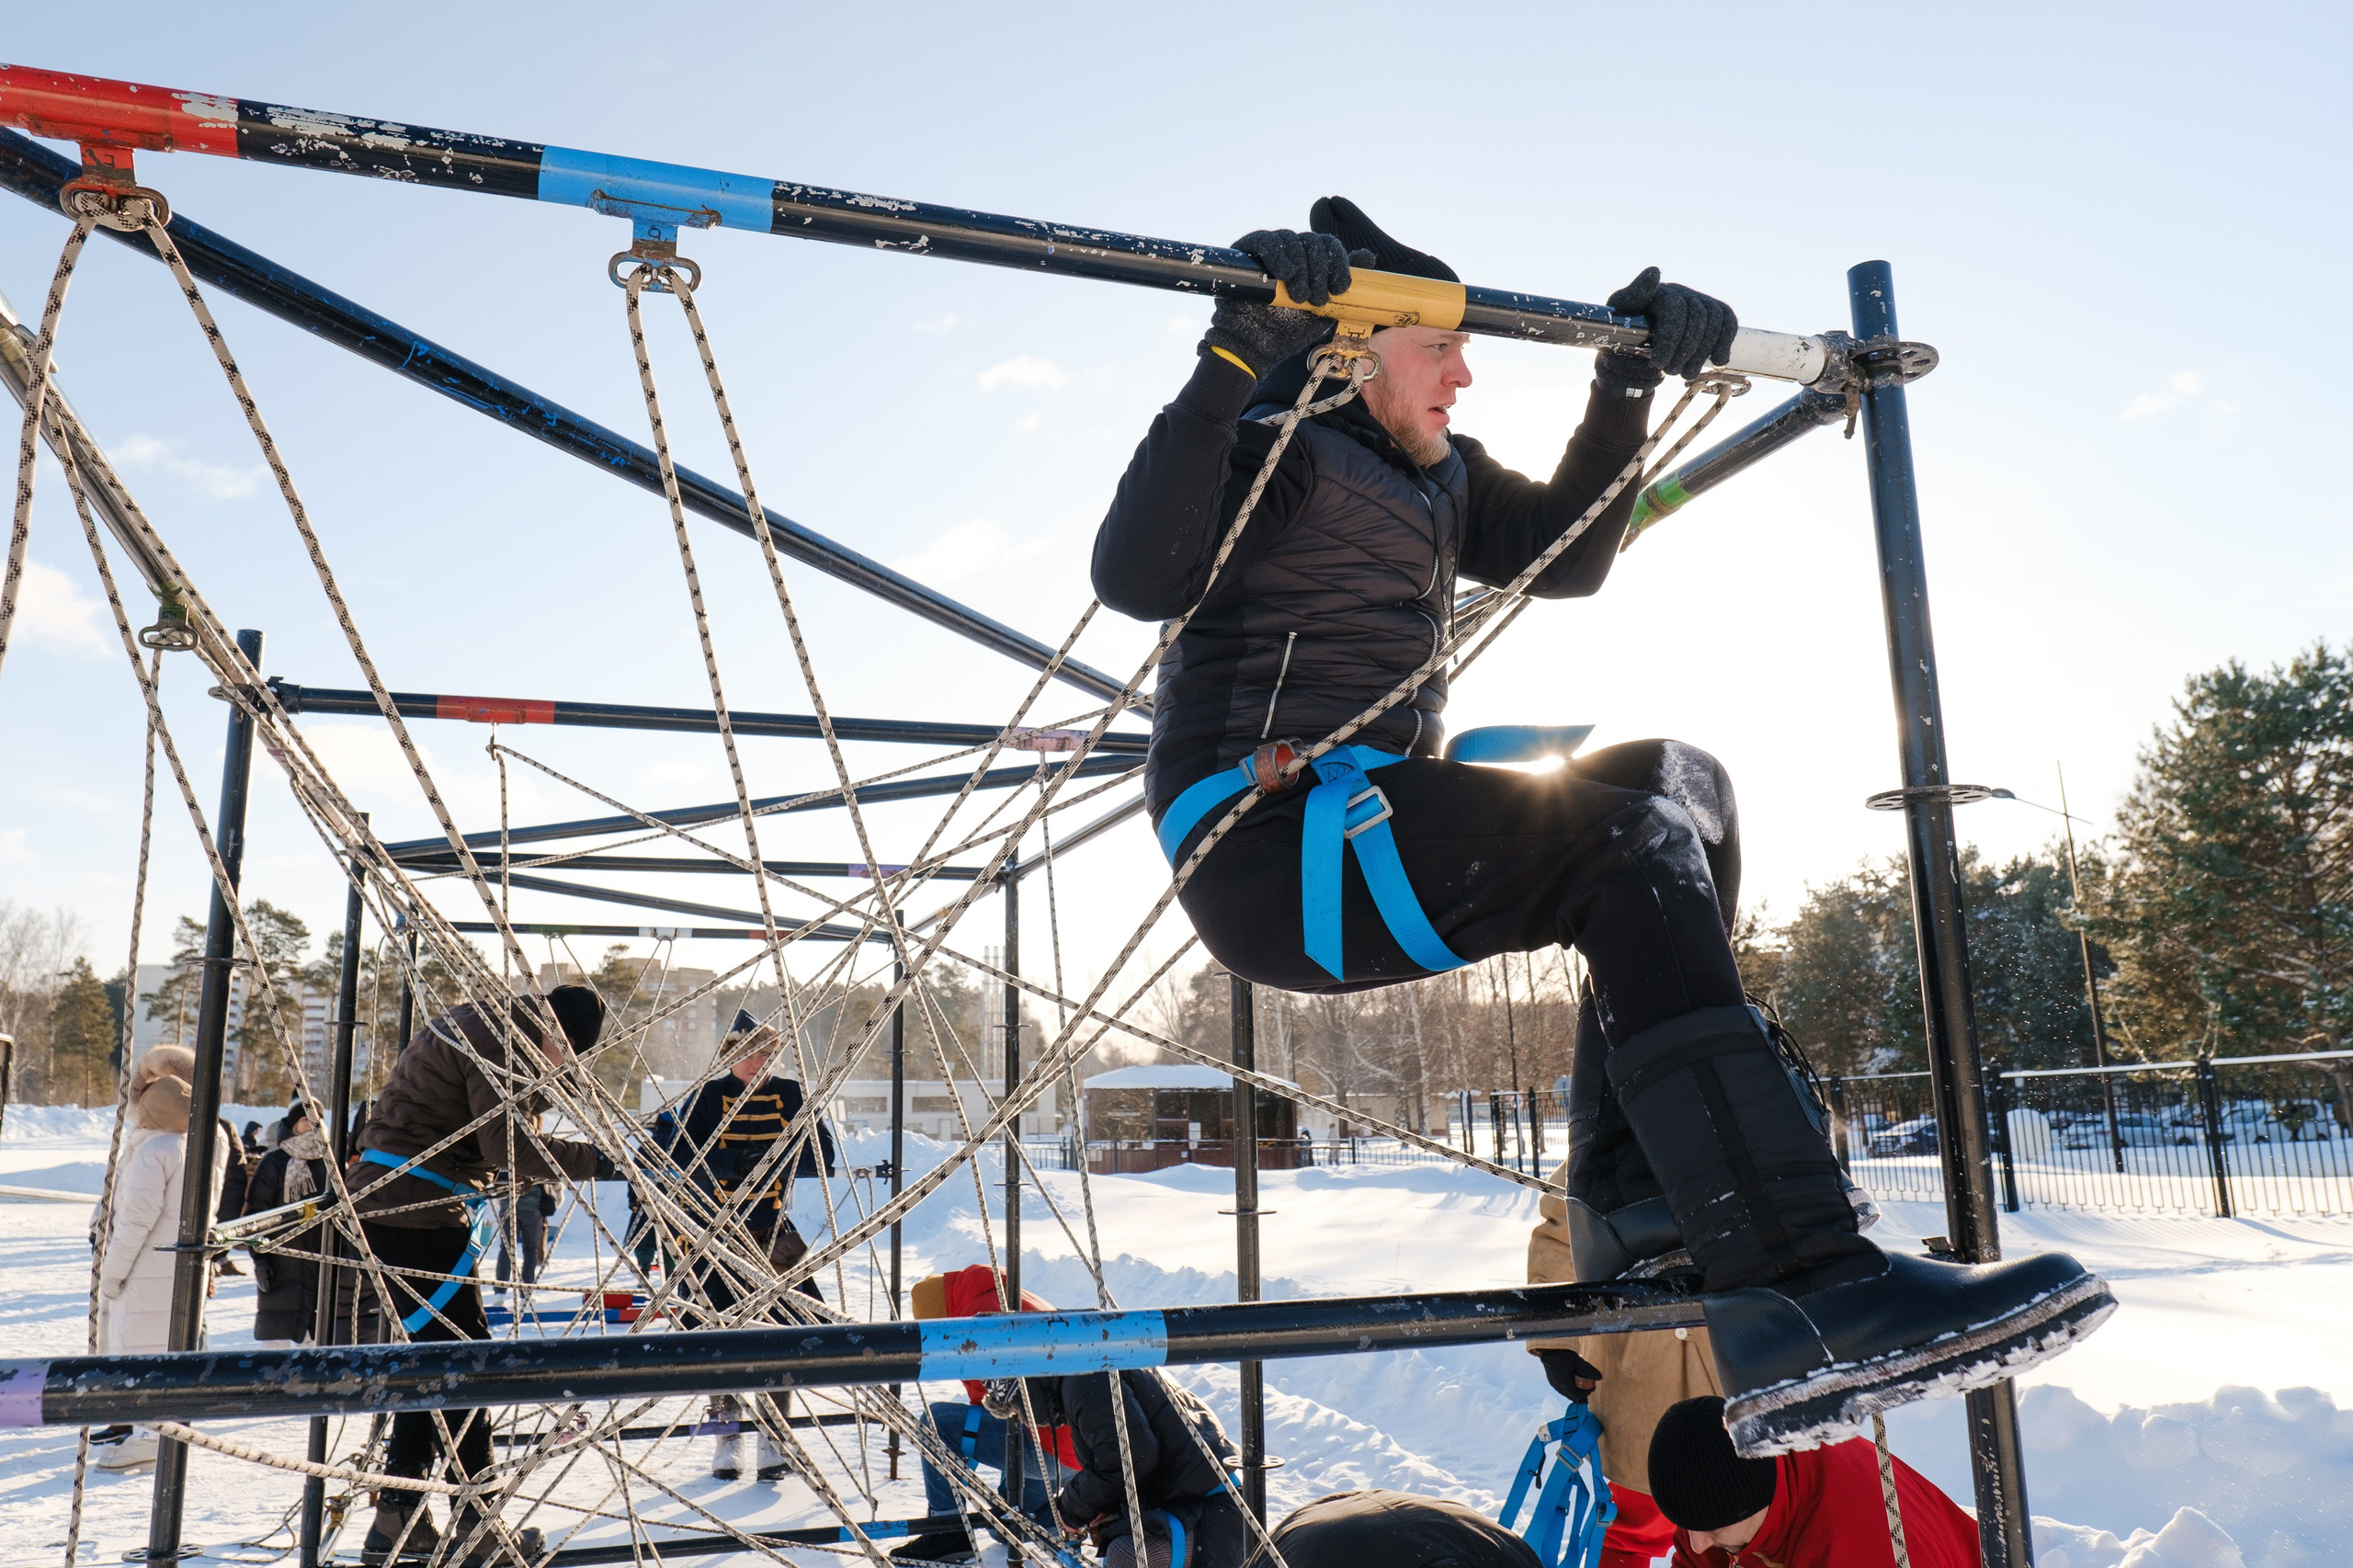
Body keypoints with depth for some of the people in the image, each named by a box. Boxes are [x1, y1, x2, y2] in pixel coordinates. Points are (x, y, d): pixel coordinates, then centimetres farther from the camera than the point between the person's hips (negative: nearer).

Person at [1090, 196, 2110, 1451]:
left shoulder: (1436, 473, 23)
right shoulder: (1266, 444, -3)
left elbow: (1560, 555, 18)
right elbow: (1136, 579, -21)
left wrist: (1627, 387, 10)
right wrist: (1231, 358, -28)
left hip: (1372, 822, 10)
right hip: (1265, 848, -10)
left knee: (1677, 780, 10)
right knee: (1627, 846, -25)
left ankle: (1651, 1194, -1)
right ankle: (1799, 1297, -32)